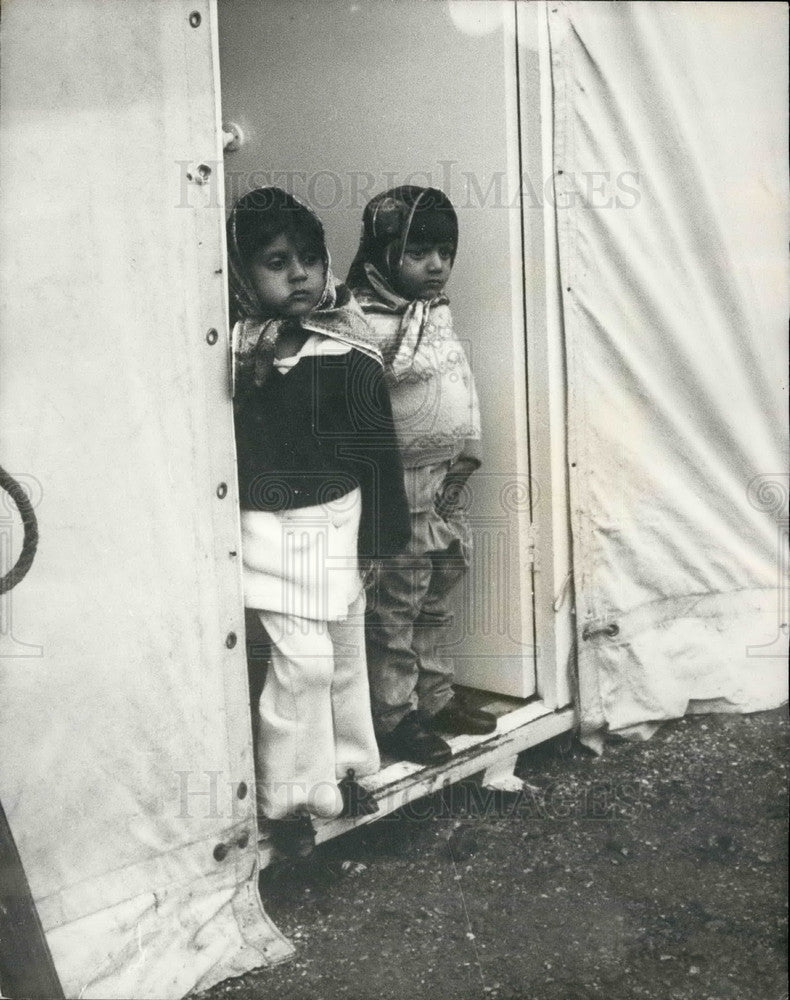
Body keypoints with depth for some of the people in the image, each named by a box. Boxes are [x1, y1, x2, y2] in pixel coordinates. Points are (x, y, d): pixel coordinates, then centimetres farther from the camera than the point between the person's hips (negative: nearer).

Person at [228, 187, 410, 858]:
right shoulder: (234, 350, -10)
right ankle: (289, 797, 13)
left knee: (347, 653, 16)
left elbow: (377, 448, -2)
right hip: (275, 528, -3)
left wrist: (379, 535, 0)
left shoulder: (349, 353, -6)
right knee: (302, 661, -5)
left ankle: (340, 769, 37)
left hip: (340, 519, 3)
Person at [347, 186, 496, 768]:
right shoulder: (368, 324, -19)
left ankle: (435, 696, 35)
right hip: (400, 490, -9)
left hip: (446, 484, 9)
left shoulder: (440, 311, 9)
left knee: (436, 606, 20)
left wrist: (466, 458, 14)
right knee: (393, 608, 4)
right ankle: (394, 715, 17)